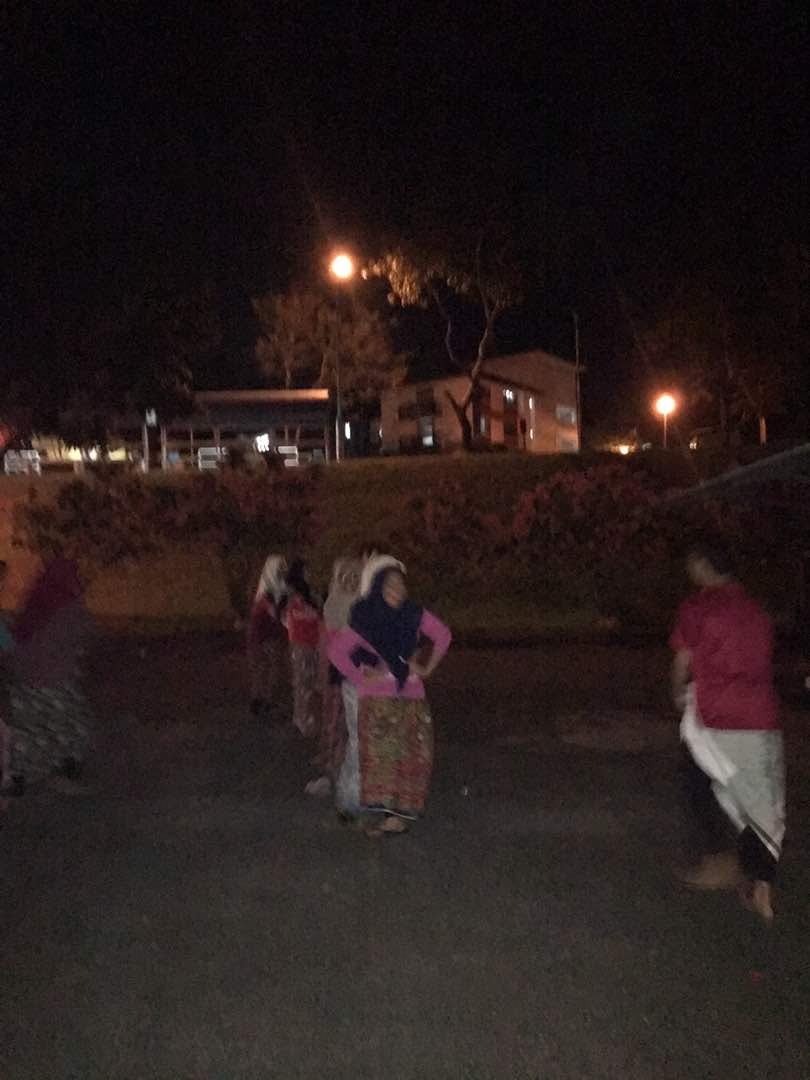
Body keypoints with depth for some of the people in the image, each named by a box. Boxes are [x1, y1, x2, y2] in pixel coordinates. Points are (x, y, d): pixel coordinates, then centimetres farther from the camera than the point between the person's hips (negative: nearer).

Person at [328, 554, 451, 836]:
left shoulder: (414, 615, 1)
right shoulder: (364, 619, -8)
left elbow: (442, 636, 14)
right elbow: (336, 650, -9)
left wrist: (428, 668, 9)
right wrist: (360, 677, -9)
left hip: (411, 696, 4)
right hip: (375, 697, -4)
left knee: (412, 754, -1)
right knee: (379, 751, -14)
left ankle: (398, 811, 7)